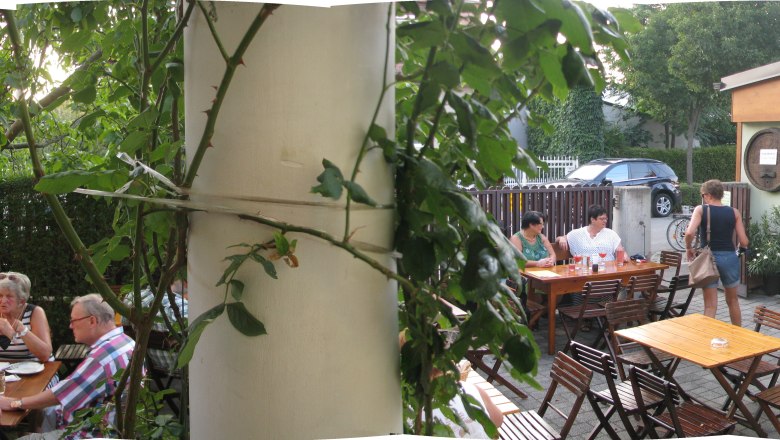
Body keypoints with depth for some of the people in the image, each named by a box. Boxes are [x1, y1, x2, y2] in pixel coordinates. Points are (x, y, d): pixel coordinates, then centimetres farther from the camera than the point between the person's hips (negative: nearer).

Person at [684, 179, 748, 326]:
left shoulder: (701, 209, -4)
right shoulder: (734, 212, 3)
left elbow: (689, 233, -20)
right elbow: (744, 242, -1)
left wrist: (688, 248, -2)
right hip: (729, 258, 2)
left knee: (710, 306, 3)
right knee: (733, 301, 22)